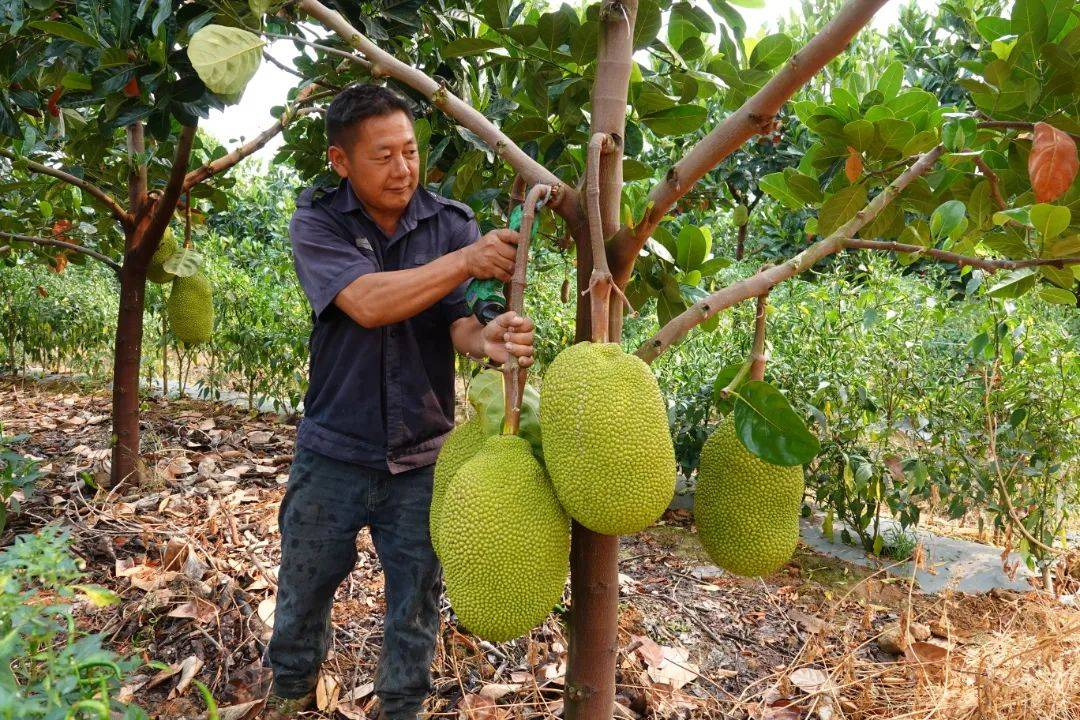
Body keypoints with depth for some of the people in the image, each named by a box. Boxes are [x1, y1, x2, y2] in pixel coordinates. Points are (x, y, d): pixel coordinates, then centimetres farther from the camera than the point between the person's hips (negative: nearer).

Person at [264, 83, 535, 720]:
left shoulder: (452, 223, -3)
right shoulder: (317, 223, -8)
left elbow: (458, 318, -13)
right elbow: (367, 304, -25)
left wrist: (488, 338, -36)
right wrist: (465, 261, -30)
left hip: (423, 454, 1)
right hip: (335, 450, 0)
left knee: (415, 602, 13)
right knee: (304, 588, 18)